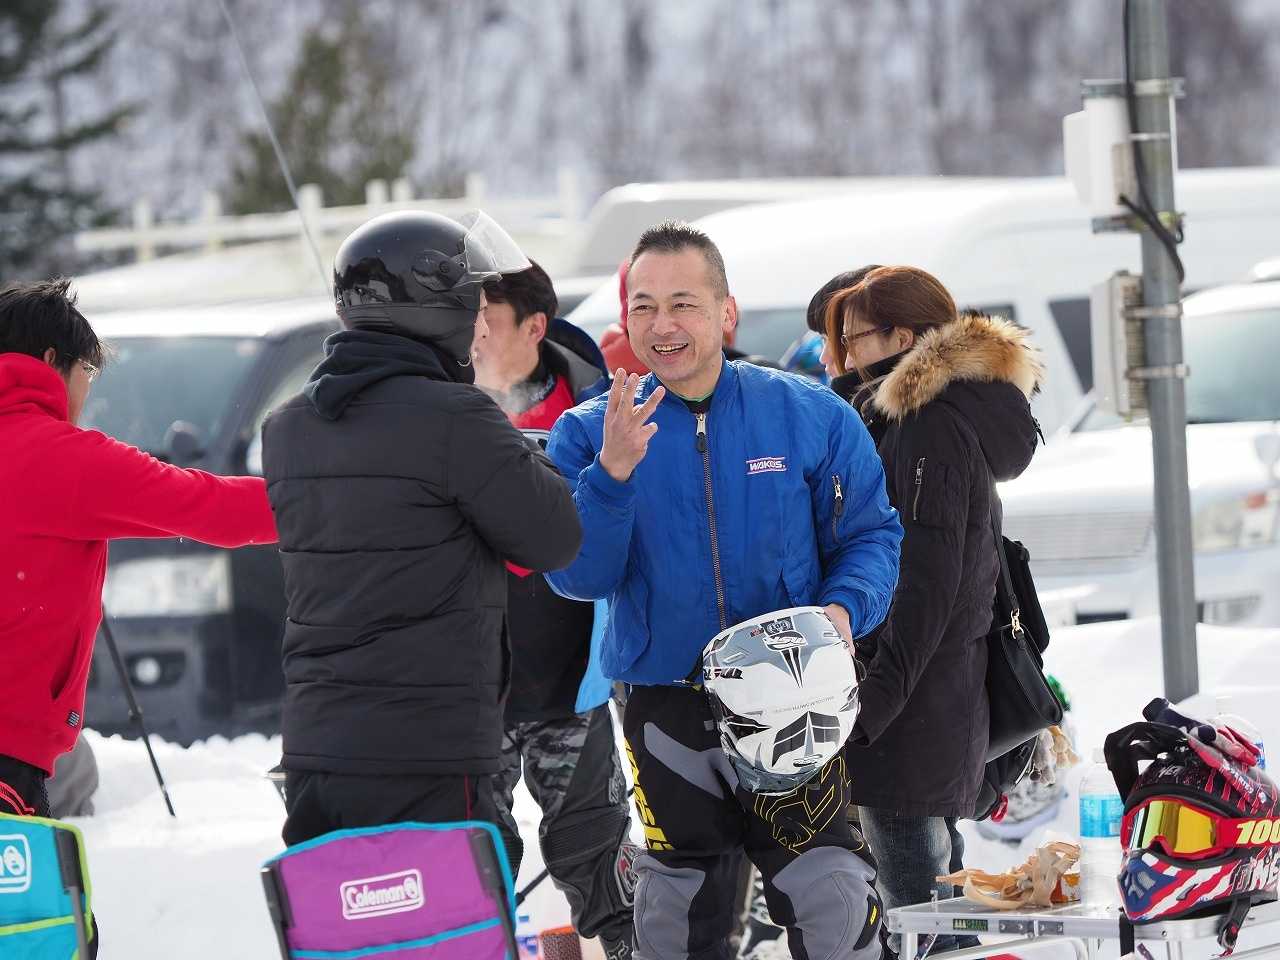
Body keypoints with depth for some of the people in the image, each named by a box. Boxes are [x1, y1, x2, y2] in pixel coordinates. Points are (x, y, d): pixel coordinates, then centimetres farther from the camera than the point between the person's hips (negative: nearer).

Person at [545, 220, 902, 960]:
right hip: (665, 714, 2)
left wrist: (845, 608, -14)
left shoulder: (811, 417, -1)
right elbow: (579, 576, -8)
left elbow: (871, 535, 6)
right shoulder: (589, 434, 1)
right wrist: (612, 474, -23)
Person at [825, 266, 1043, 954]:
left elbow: (924, 579, -19)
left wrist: (873, 700, -20)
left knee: (915, 904, -9)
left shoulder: (927, 424, -13)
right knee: (938, 884, 16)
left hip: (910, 715, -11)